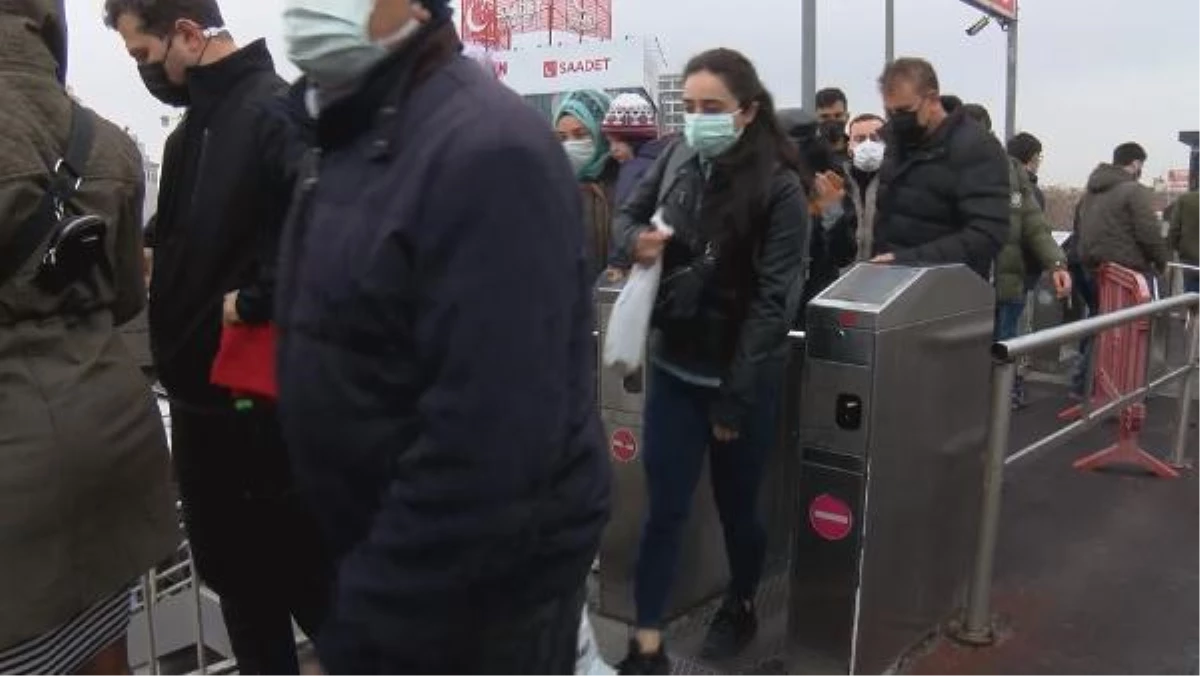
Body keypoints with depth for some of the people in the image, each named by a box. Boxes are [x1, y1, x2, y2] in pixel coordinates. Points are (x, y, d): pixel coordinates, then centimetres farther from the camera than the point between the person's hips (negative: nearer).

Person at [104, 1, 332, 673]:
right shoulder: (195, 124, 12)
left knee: (298, 570, 5)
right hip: (199, 390, 9)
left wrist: (257, 299, -23)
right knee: (229, 566, 19)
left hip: (257, 394, -9)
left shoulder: (276, 112, -18)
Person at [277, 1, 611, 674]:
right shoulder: (354, 132, 7)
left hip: (479, 578, -8)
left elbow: (487, 439, -29)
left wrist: (376, 621, -23)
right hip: (374, 543, 8)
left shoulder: (487, 148, -24)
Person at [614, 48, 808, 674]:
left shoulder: (779, 188, -14)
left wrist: (734, 399, -16)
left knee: (736, 504, 14)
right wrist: (638, 240, -10)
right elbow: (628, 213, 15)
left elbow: (773, 300, -15)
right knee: (663, 507, 5)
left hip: (742, 377, -3)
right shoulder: (678, 158, 0)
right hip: (674, 366, 4)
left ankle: (741, 607, 40)